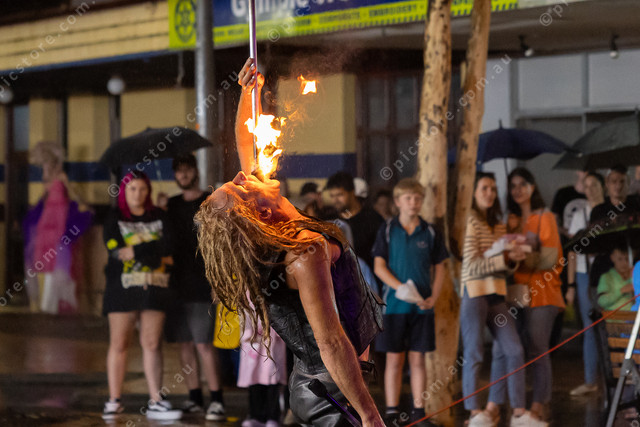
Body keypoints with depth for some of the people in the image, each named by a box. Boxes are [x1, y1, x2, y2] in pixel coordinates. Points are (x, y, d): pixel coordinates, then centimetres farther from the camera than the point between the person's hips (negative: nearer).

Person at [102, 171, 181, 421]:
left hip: (154, 288, 2)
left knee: (152, 344, -2)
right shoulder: (114, 219, 5)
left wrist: (134, 252, -11)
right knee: (119, 344, 0)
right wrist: (154, 253, -9)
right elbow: (116, 252, -10)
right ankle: (114, 401, 6)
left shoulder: (159, 217, 11)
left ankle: (155, 402, -2)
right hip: (122, 287, -1)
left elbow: (166, 248, -3)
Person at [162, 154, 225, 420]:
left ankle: (216, 401, -6)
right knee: (185, 343, 7)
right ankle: (194, 399, 14)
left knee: (204, 344, -9)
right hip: (176, 283, 5)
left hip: (201, 285, -5)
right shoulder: (171, 206, 15)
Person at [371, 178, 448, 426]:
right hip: (394, 304, -1)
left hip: (422, 306, 1)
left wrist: (433, 297, -5)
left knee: (418, 359, 5)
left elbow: (439, 268, 10)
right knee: (394, 360, 1)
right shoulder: (387, 231, 2)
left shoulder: (430, 233, 7)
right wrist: (399, 287, -16)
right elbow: (379, 267, -1)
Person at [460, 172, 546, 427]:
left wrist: (514, 259, -3)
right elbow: (471, 264, -13)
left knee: (514, 351, 2)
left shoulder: (499, 225, 18)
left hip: (496, 295, 7)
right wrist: (505, 257, -18)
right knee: (474, 354, -4)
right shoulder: (469, 222, -5)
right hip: (474, 293, -7)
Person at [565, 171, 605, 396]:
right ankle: (590, 381, 9)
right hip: (585, 275, 3)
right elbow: (572, 253, 10)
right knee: (590, 329, 5)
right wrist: (571, 285, 5)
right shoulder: (579, 216, 11)